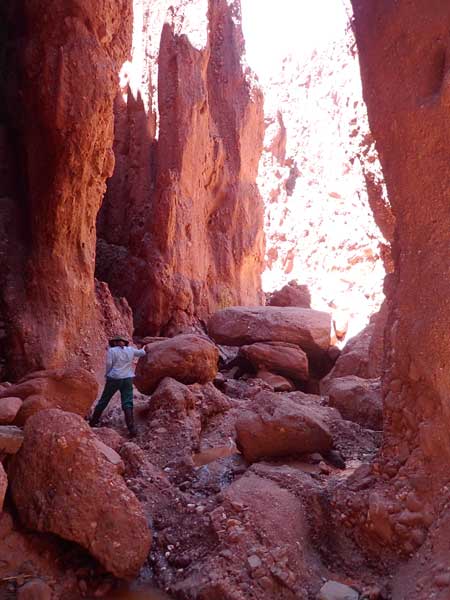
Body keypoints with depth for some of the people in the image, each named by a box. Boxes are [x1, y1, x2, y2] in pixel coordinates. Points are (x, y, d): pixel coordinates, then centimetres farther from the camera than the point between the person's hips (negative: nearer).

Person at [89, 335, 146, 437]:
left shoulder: (112, 350, -2)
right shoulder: (130, 350, 8)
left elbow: (109, 364, -9)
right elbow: (142, 353, 23)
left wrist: (108, 375, 9)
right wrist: (143, 349, 46)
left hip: (114, 378, -2)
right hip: (127, 379, 2)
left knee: (103, 401, 13)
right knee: (127, 404, 0)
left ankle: (93, 421, 27)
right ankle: (132, 428, -9)